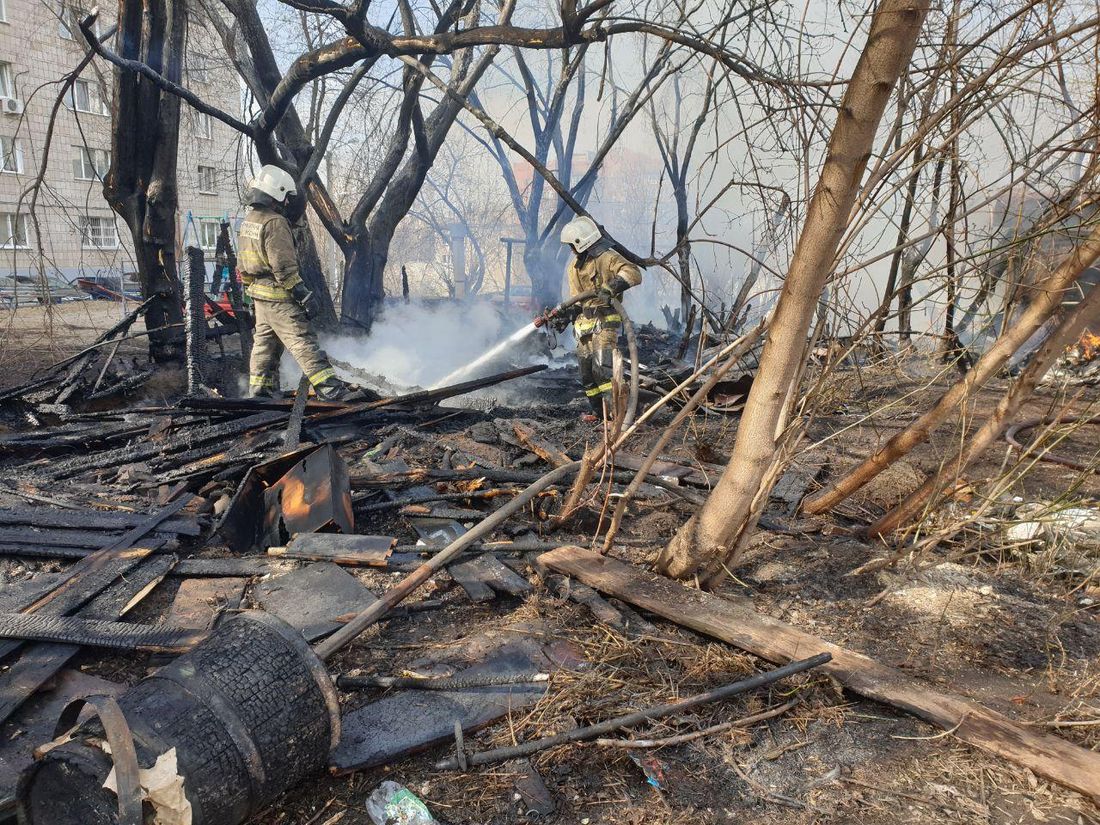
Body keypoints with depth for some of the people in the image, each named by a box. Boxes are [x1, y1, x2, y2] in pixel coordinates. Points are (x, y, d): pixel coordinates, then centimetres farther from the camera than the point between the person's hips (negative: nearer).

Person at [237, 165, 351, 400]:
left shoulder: (248, 221, 13)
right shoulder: (275, 223, -17)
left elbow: (243, 264, 19)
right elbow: (284, 267, -22)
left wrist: (251, 290, 26)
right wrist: (304, 295, -18)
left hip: (258, 294, 9)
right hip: (279, 296, -9)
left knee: (264, 341, 17)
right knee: (303, 340, -11)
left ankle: (259, 389, 23)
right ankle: (329, 386, -14)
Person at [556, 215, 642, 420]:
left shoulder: (607, 258, -10)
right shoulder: (574, 267, 15)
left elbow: (633, 273, -24)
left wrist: (612, 287, -37)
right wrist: (566, 316, 5)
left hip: (605, 321, -8)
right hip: (584, 323, 8)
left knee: (602, 367, -19)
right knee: (586, 371, 8)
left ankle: (614, 409, -17)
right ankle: (599, 411, 18)